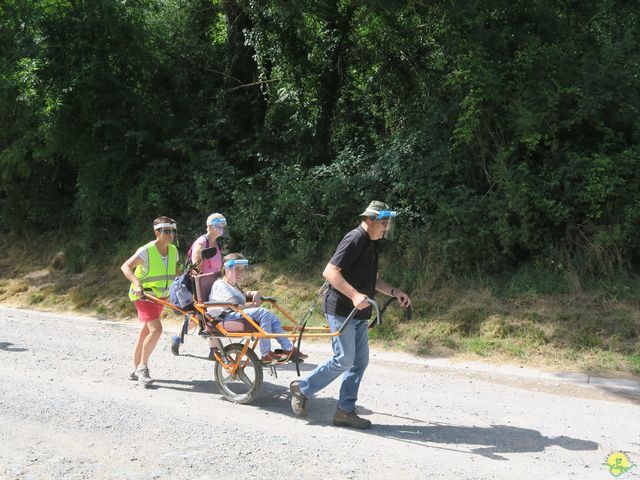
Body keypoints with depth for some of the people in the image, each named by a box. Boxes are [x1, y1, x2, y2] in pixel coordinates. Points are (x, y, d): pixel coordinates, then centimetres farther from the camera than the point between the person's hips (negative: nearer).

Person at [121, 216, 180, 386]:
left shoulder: (173, 250, 1)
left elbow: (176, 271, 17)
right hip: (143, 295, -7)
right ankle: (142, 367, -5)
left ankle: (135, 370, 24)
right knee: (156, 329, -20)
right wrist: (136, 283, -37)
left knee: (145, 332, 14)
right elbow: (126, 267, -23)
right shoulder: (146, 251, -19)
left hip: (160, 296, 7)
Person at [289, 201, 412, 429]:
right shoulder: (354, 239, -15)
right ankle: (302, 389, 11)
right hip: (341, 310, -10)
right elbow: (330, 272, -24)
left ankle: (345, 411, 15)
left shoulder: (370, 244, 15)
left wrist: (394, 292, 14)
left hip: (359, 313, 10)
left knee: (360, 361, 7)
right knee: (344, 360, -7)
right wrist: (354, 295, -31)